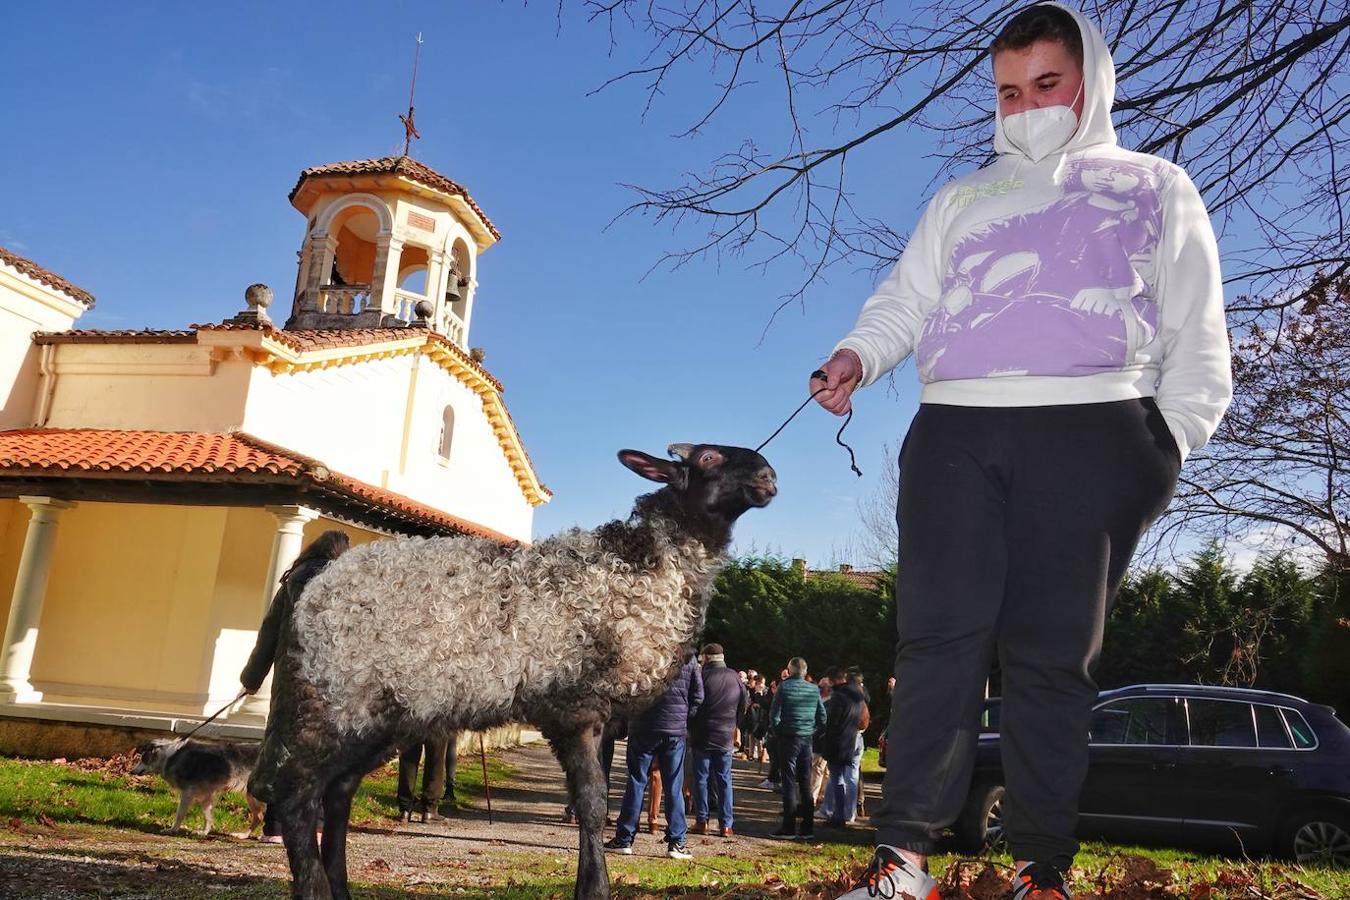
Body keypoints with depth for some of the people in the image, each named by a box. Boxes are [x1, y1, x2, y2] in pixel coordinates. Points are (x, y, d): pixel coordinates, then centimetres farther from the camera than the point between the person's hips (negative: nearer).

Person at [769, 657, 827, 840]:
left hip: (789, 738, -4)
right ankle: (807, 828, 13)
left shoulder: (784, 687, -8)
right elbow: (822, 718, 6)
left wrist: (778, 732, 4)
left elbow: (775, 715, -10)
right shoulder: (814, 689, 4)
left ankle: (789, 827, 0)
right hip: (807, 739, 4)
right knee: (806, 784, 10)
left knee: (789, 783, 0)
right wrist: (811, 731, 13)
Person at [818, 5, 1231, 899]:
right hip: (956, 429, 2)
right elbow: (906, 301, 17)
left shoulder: (1154, 187, 20)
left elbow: (1195, 330, 13)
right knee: (940, 639, -7)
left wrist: (1173, 436, -1)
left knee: (1054, 653, -4)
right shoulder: (960, 199, 27)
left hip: (1092, 428, -2)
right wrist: (857, 354, -5)